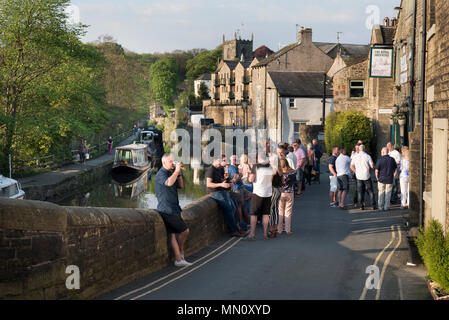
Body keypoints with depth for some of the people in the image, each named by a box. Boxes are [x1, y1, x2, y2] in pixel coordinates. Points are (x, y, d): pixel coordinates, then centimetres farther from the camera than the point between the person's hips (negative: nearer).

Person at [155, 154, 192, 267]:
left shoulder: (170, 173, 21)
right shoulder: (161, 174, -10)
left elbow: (181, 186, 22)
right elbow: (169, 183, -31)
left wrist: (179, 173, 8)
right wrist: (176, 171, -18)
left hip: (173, 209, 9)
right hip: (167, 210, -9)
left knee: (174, 234, 5)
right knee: (185, 231, -4)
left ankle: (179, 259, 5)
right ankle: (181, 252, 12)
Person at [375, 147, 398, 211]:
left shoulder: (380, 160, -11)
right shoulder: (392, 159, -3)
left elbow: (376, 171, -8)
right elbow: (396, 169, 4)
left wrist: (377, 178, 7)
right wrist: (393, 178, 13)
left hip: (381, 179, -1)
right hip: (389, 180, 1)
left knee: (381, 193, 11)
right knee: (388, 194, 9)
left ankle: (381, 207, 12)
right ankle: (386, 207, 8)